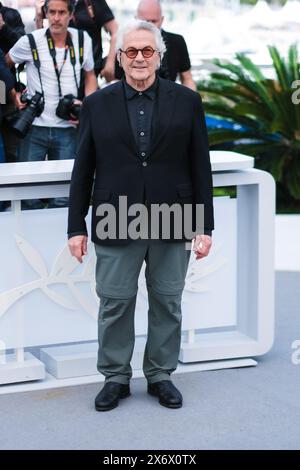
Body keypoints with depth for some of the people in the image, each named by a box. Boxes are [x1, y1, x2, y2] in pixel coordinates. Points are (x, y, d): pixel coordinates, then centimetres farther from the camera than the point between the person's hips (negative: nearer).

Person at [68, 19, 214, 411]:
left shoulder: (186, 101, 2)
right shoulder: (97, 105, 3)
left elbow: (200, 168, 2)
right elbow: (82, 171, 4)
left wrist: (205, 227, -1)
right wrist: (76, 227, 1)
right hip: (116, 226, 0)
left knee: (167, 303, 9)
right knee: (115, 303, 5)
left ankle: (160, 375, 23)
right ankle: (116, 378, 19)